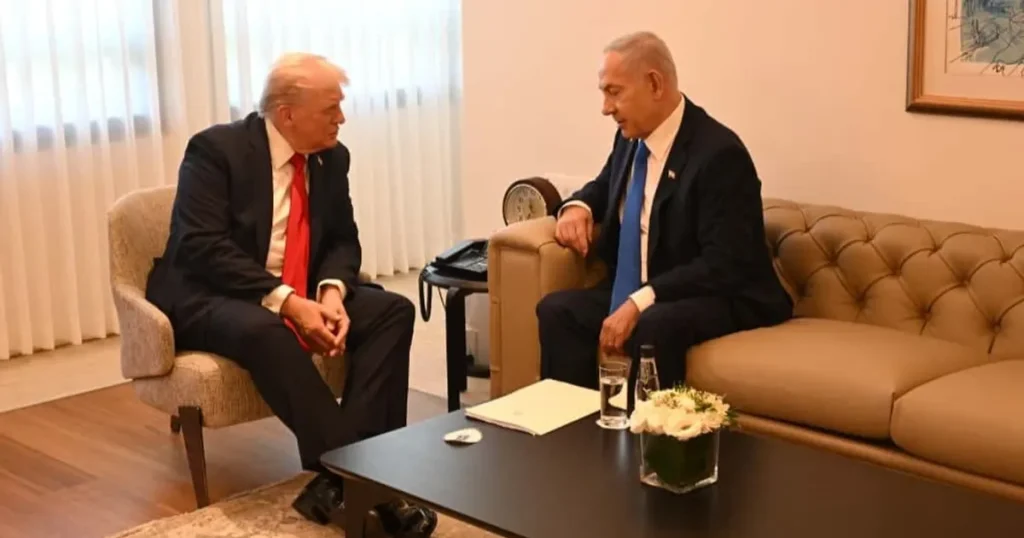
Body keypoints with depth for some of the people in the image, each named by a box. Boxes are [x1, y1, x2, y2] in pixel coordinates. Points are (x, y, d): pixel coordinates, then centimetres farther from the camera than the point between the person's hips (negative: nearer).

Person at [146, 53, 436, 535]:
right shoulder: (216, 149, -14)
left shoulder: (331, 157, 5)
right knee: (264, 330, -39)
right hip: (209, 300, -6)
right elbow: (203, 248, -22)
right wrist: (285, 301, -31)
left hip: (303, 296, 6)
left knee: (393, 310, -17)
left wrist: (332, 291, -17)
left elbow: (342, 239, 7)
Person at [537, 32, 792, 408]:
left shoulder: (718, 152, -20)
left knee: (649, 328, -37)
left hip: (718, 300, -8)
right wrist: (578, 207, 1)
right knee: (557, 309, -13)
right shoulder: (632, 137, 4)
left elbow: (723, 264, -25)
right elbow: (604, 187, 26)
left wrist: (639, 303, -33)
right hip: (635, 292, 8)